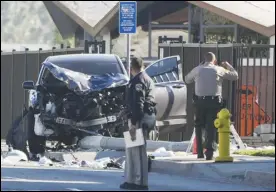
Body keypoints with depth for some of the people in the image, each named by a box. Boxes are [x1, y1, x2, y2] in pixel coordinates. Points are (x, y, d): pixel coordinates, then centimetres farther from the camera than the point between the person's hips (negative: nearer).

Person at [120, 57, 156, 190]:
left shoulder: (138, 81, -13)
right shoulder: (146, 79, 20)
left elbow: (138, 104, -21)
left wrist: (133, 124, -23)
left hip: (140, 118, -11)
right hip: (148, 116, 11)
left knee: (138, 150, -8)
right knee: (132, 149, 16)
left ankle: (140, 182, -7)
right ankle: (131, 180, 21)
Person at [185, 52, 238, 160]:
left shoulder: (198, 70, 6)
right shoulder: (219, 70, 3)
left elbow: (187, 80, 21)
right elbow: (235, 76, 13)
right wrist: (228, 66, 27)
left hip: (200, 101, 1)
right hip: (214, 101, -1)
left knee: (199, 127, 13)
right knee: (211, 127, 1)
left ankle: (200, 153, 10)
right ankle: (209, 153, -8)